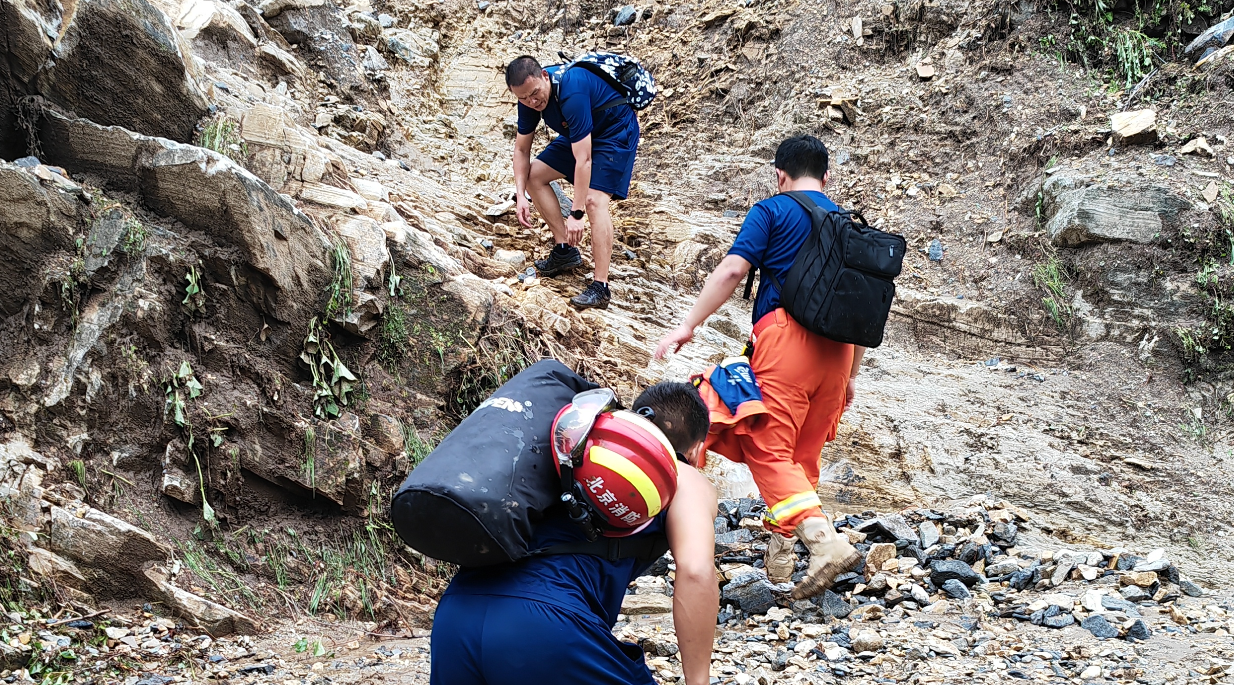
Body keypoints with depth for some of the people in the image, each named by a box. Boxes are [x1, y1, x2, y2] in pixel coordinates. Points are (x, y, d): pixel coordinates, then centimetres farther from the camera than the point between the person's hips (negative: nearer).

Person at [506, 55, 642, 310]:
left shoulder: (572, 93, -38)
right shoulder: (530, 98, -14)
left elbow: (583, 160, -39)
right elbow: (522, 148, -1)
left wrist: (576, 214, -39)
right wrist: (520, 195, -13)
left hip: (616, 133, -9)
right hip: (579, 134, 9)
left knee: (594, 200, -24)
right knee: (534, 175, 2)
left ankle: (601, 287, -25)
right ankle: (565, 251, 8)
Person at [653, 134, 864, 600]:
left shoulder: (773, 211, 6)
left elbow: (733, 269, -8)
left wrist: (688, 325, -8)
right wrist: (850, 376, 30)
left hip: (787, 334, -6)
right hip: (838, 347, 6)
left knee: (768, 448, -8)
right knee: (805, 453, 14)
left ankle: (825, 540, -26)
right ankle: (779, 557, 17)